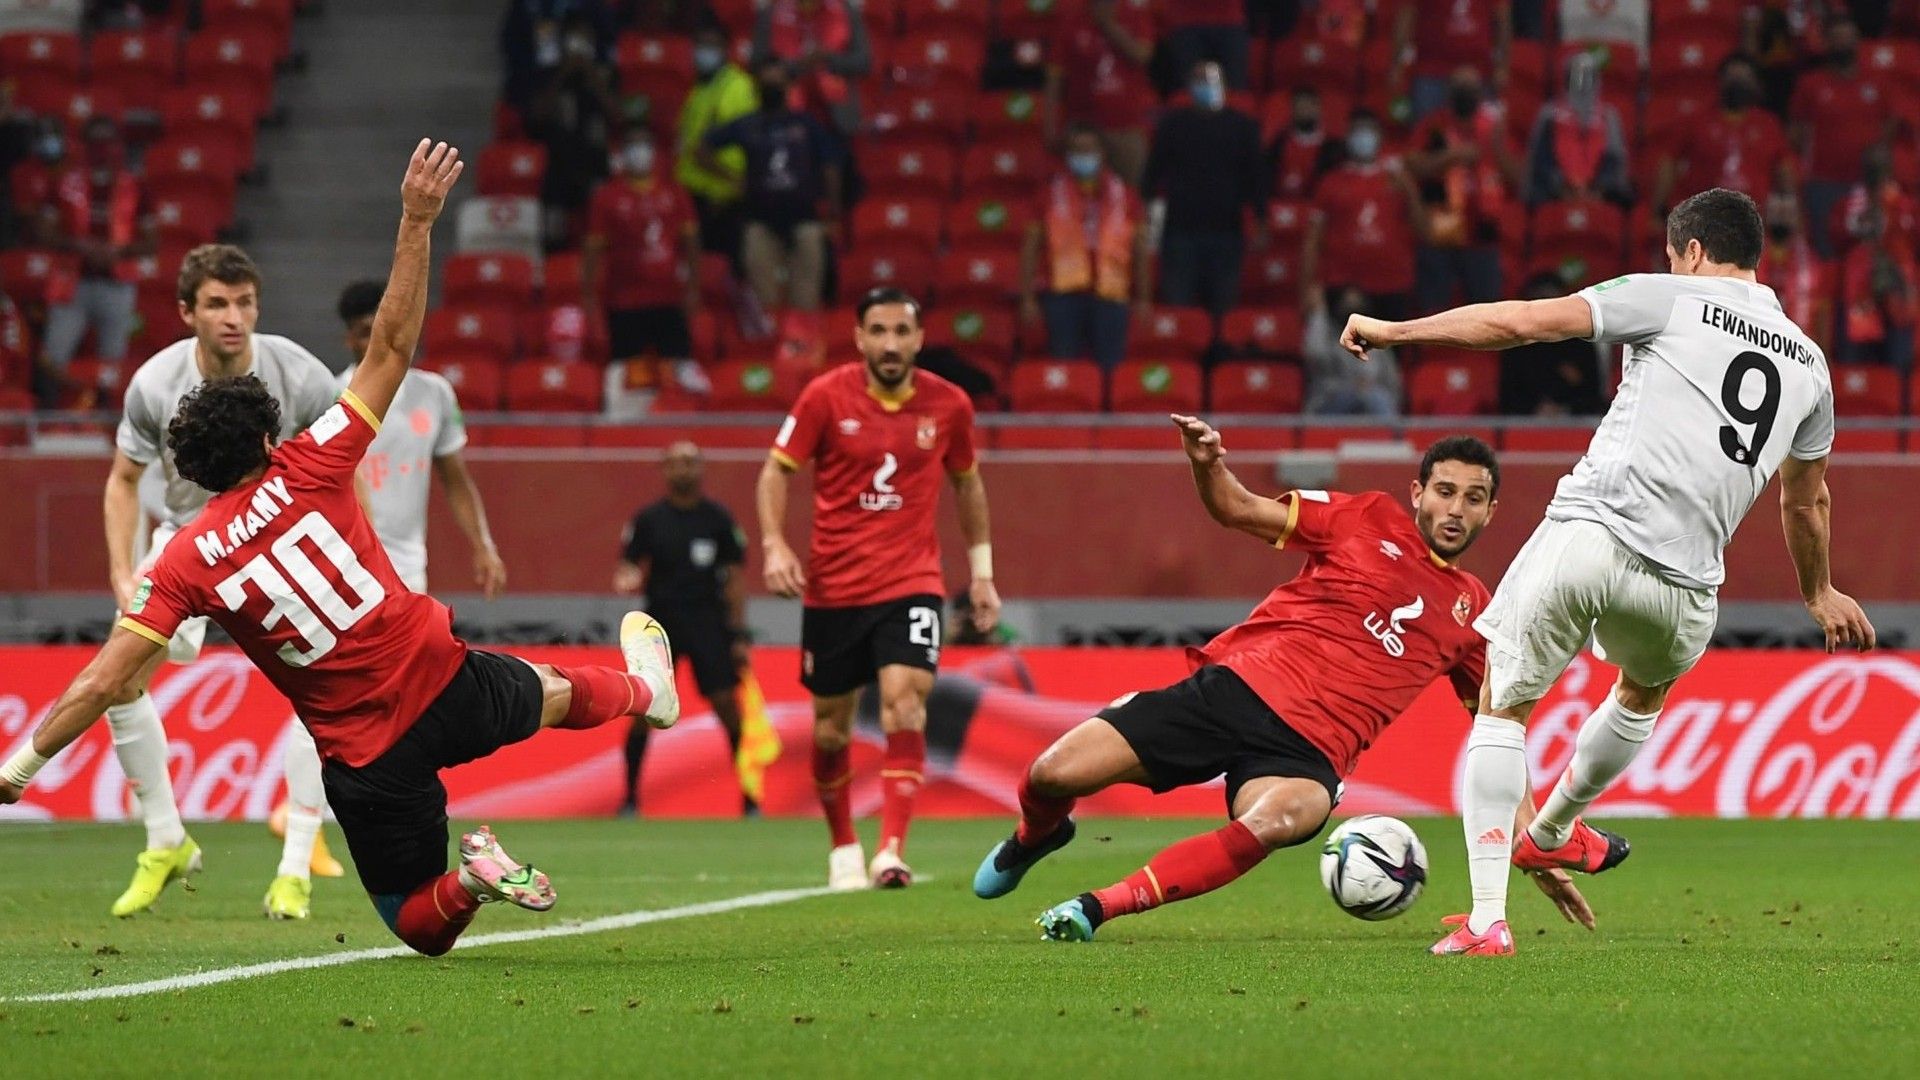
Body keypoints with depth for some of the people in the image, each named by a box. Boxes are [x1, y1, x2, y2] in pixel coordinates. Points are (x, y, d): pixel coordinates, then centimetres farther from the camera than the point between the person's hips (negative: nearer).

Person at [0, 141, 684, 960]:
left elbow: (103, 681, -13)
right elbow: (392, 346, -4)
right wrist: (417, 223, 0)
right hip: (446, 684, 1)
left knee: (419, 924, 16)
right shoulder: (308, 470, -8)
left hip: (366, 759, -1)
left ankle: (470, 881, -17)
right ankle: (644, 687, 67)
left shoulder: (184, 565, -9)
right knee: (550, 693, 37)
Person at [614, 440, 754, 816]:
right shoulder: (648, 520, 4)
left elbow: (735, 577, 5)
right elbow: (629, 568, 5)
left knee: (727, 704, -7)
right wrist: (628, 580, -21)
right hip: (661, 617, 0)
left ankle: (748, 796, 1)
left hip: (708, 619, 0)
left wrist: (739, 635, 1)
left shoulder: (719, 520, 4)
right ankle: (630, 796, 5)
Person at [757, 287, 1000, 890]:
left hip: (910, 584, 0)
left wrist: (981, 571, 16)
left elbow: (967, 484, 16)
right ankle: (843, 847, 31)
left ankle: (891, 852, -26)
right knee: (831, 728, 9)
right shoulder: (826, 397, -6)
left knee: (904, 704, -22)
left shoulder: (948, 405, 0)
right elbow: (776, 472, 0)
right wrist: (774, 544, -15)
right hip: (832, 586, 1)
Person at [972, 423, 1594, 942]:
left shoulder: (1473, 613, 16)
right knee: (1053, 776, -12)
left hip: (1307, 753, 0)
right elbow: (1238, 511, 9)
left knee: (1281, 820, -39)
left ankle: (1099, 907, -34)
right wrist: (1208, 466, -14)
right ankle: (1035, 837, 28)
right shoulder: (1370, 520, 10)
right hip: (1235, 685, 0)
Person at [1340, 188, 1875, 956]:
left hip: (1586, 536, -4)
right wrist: (1819, 593, 51)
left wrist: (1391, 331, 5)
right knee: (1646, 691, 37)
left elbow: (1523, 322, -3)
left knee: (1502, 708, 12)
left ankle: (1487, 917, -1)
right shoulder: (1807, 361, 18)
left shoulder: (1670, 299, 5)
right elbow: (1807, 499, 33)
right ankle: (1551, 831, 55)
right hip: (1682, 580, 4)